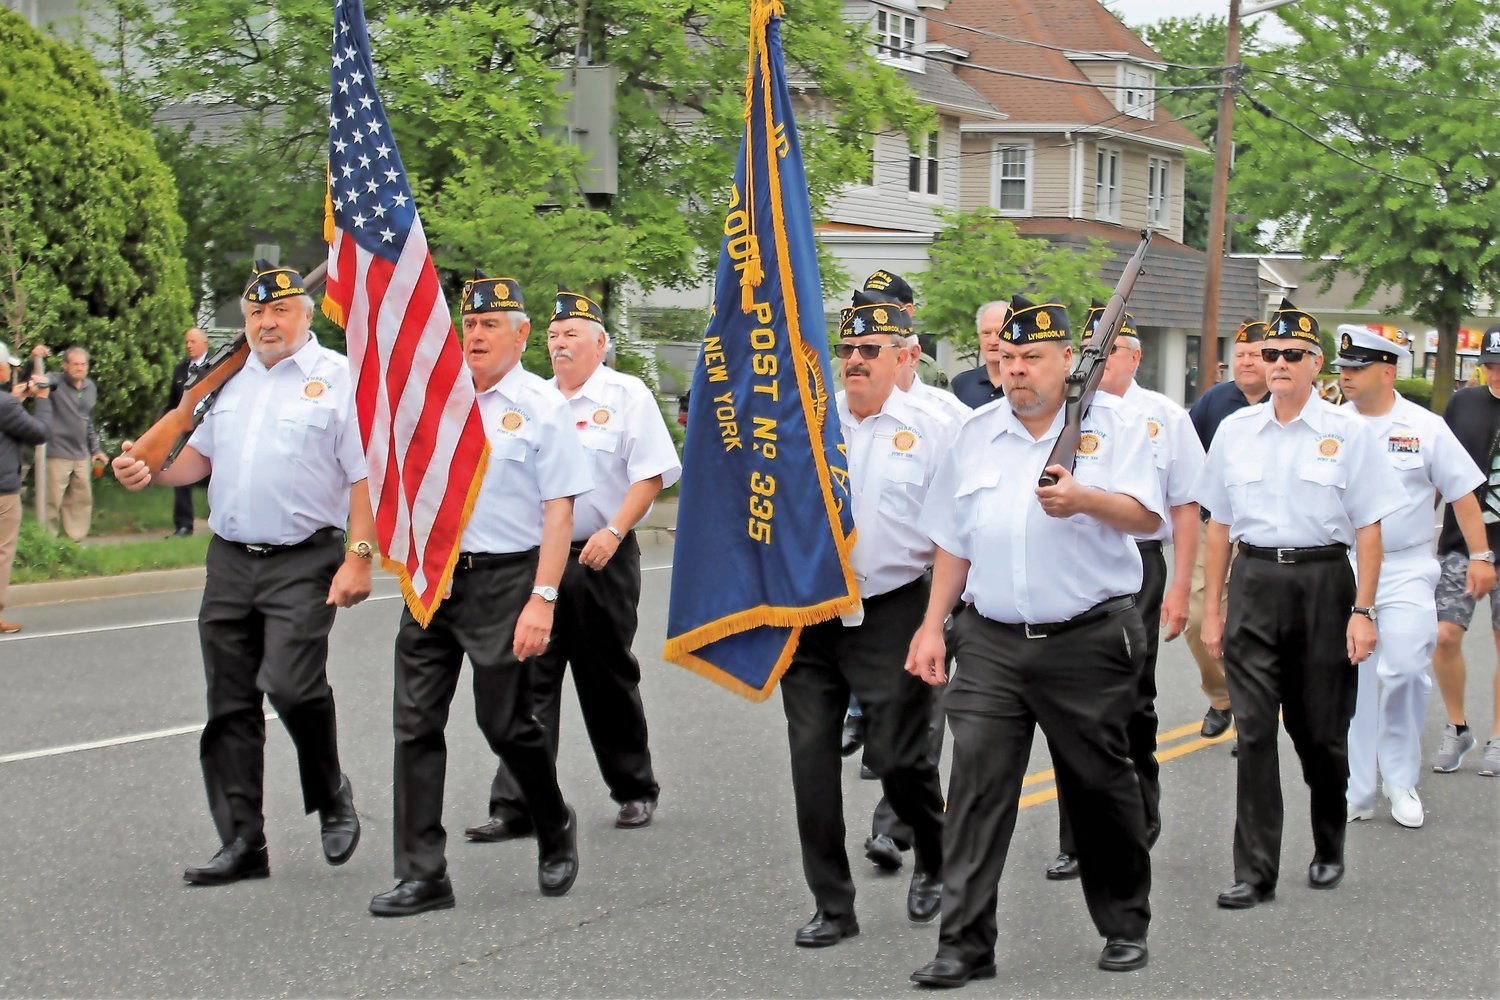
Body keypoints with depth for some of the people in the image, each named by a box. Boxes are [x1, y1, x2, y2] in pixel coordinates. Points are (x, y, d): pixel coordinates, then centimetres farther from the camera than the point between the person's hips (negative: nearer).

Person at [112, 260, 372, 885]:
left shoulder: (338, 378, -3)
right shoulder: (229, 380, 16)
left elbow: (364, 476, -7)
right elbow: (201, 456, 24)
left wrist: (358, 557, -15)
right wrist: (149, 471, 5)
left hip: (303, 563, -6)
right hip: (230, 560, 6)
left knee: (291, 684, -20)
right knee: (231, 705, 6)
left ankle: (332, 798, 6)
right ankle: (242, 843, 13)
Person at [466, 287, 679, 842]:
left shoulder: (626, 395, -1)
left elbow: (651, 474, -8)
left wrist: (613, 532, -18)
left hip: (601, 558, -4)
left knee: (608, 680, 6)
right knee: (529, 679, -3)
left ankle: (636, 791, 23)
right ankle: (514, 807, -5)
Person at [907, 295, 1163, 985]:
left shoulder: (1111, 425, 0)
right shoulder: (977, 435, 11)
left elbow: (1148, 516, -10)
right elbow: (953, 540, 16)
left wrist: (1086, 500, -28)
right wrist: (933, 624, 11)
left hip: (1087, 639, -3)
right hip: (990, 642, 3)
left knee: (1100, 785, 7)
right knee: (976, 785, -6)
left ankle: (1124, 926, 25)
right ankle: (965, 945, -4)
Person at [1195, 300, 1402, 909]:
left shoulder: (1348, 432, -1)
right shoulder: (1234, 431, 7)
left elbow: (1368, 528, -1)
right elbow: (1218, 525, 11)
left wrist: (1362, 611, -7)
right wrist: (1211, 609, 8)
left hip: (1324, 581, -1)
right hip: (1255, 582, 2)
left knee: (1321, 730, 7)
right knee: (1254, 731, -4)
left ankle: (1328, 849, 30)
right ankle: (1255, 871, 0)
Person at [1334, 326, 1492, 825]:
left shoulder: (1425, 427, -1)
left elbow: (1462, 492, 4)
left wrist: (1480, 556, 1)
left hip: (1407, 568, -2)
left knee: (1404, 669, -12)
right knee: (1351, 682, 3)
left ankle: (1401, 781, 7)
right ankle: (1357, 792, 13)